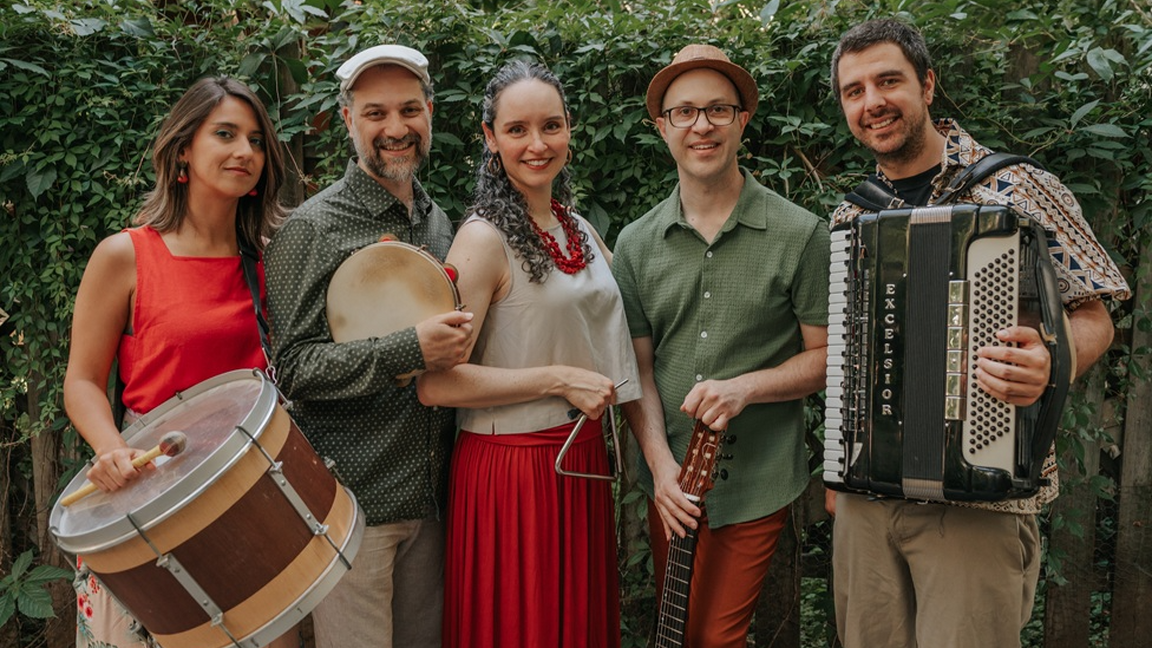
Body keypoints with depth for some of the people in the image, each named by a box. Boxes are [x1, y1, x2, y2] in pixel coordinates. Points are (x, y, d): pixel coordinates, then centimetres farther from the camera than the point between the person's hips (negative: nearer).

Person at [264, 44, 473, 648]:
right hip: (350, 501, -6)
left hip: (428, 498, 6)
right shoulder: (311, 228, -9)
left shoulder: (439, 223, 12)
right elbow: (293, 366, -15)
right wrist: (411, 351, -24)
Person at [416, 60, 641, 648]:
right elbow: (435, 384, -22)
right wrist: (560, 379, -18)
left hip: (583, 460, 7)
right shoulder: (485, 237, -14)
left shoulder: (580, 230, 9)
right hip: (511, 464, -7)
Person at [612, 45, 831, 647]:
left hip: (758, 484, -3)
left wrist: (745, 387, -18)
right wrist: (662, 465, -10)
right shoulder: (636, 245, 1)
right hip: (670, 481, 3)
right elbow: (637, 368, 2)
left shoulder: (801, 235, -7)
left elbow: (827, 356, -3)